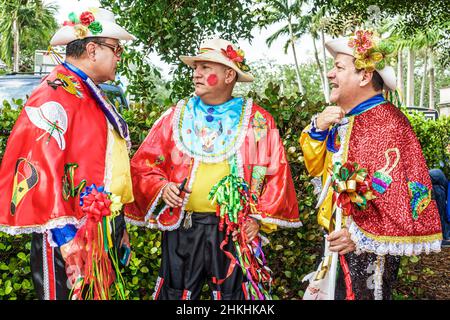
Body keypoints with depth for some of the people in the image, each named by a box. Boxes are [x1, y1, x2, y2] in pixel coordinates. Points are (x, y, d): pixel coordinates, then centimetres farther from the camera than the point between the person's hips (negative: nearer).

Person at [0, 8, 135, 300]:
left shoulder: (93, 97, 15)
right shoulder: (54, 97, -15)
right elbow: (39, 169, -24)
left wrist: (119, 226, 22)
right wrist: (65, 237, -26)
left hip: (102, 230, 9)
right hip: (70, 236, -9)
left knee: (99, 293, 18)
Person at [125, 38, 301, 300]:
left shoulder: (258, 120, 3)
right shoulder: (177, 116, 8)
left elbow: (277, 175, 2)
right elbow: (143, 165, 8)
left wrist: (259, 218, -5)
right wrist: (162, 188, -10)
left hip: (235, 232, -1)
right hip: (182, 228, 2)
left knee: (234, 294, 7)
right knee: (175, 293, 10)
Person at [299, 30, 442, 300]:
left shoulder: (387, 125, -20)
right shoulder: (344, 118, 6)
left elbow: (408, 190, -26)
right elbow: (317, 167, 12)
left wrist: (361, 236, -22)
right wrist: (318, 129, -7)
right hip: (338, 240, 8)